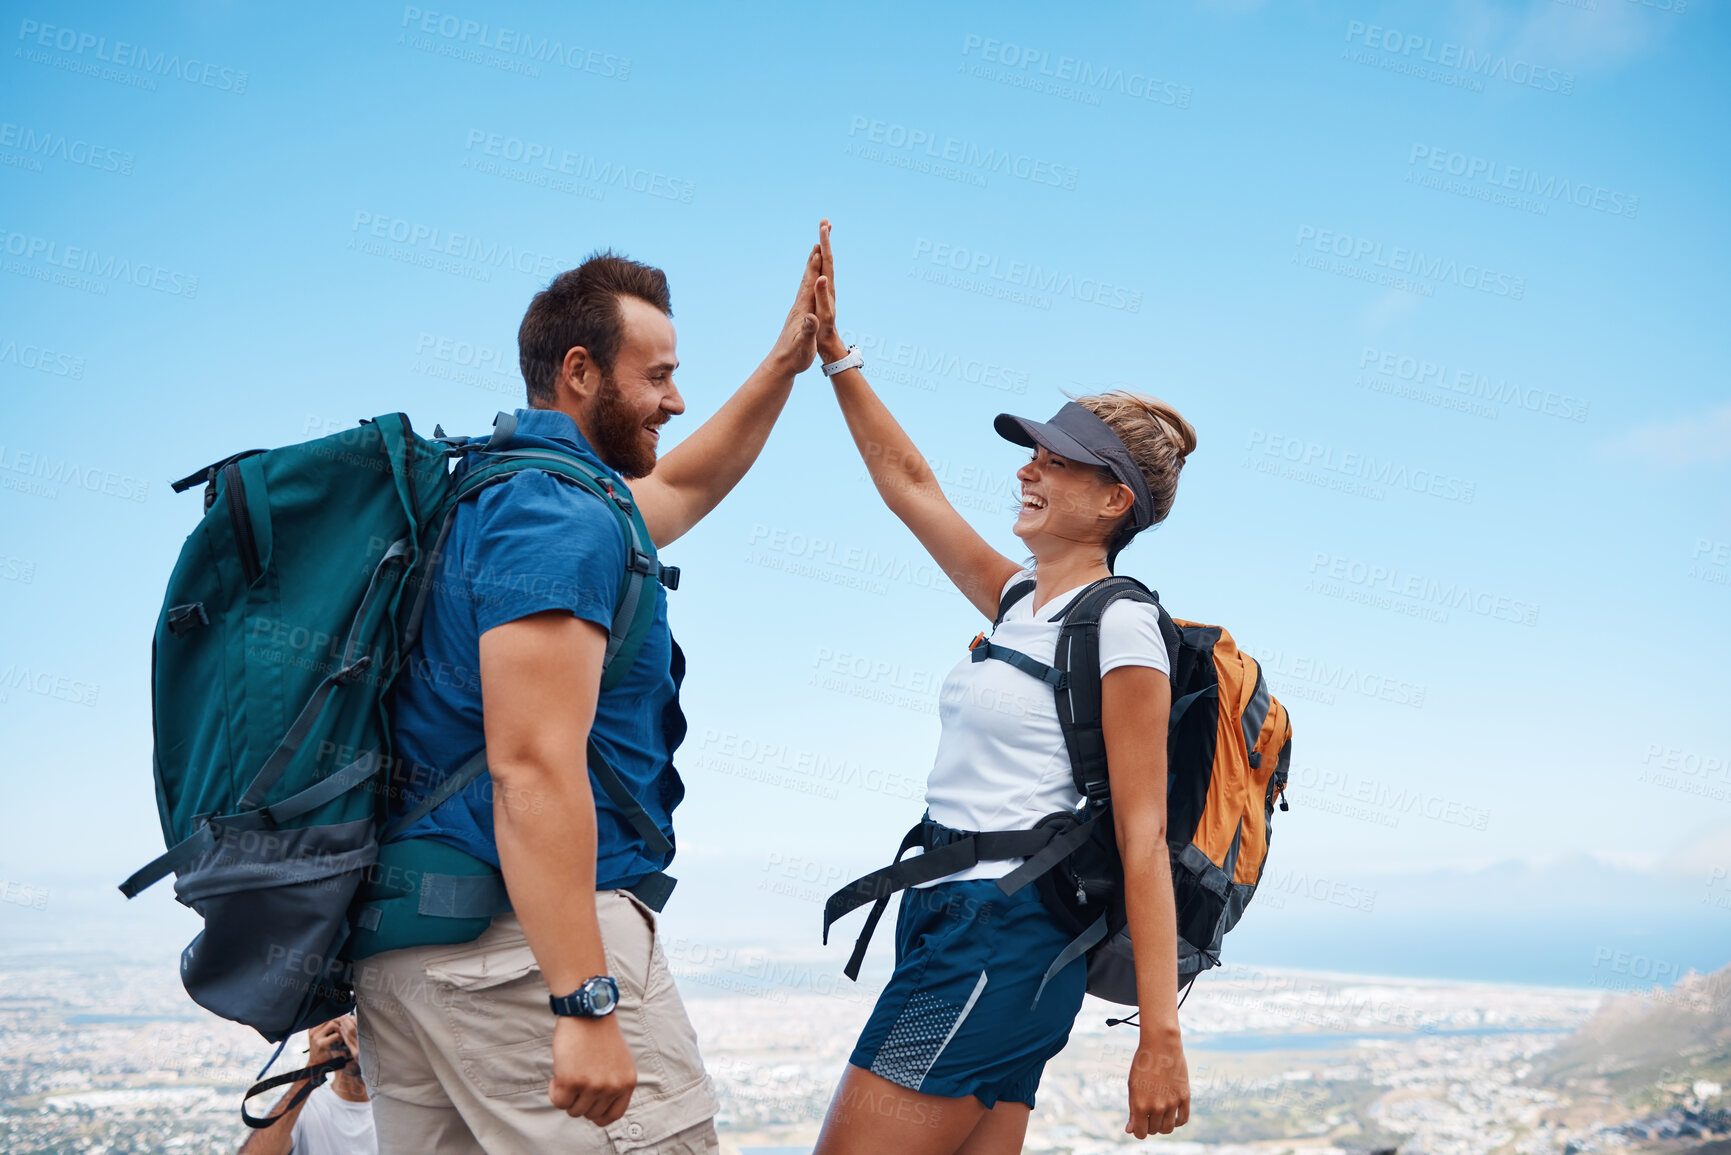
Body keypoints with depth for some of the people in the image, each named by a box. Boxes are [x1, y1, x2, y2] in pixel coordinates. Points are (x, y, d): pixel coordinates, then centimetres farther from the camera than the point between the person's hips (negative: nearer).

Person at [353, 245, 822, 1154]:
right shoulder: (560, 514, -12)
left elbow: (681, 487, 38)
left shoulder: (482, 501, 21)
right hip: (528, 941, -10)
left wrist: (784, 363, 39)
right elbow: (531, 768, -22)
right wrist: (586, 1005, -25)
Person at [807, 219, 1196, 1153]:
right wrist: (831, 351, 21)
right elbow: (907, 480, 23)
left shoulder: (1120, 628, -10)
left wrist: (1161, 1037, -20)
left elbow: (1142, 838, -16)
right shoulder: (1019, 601, 14)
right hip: (954, 928, 9)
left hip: (1001, 939, -9)